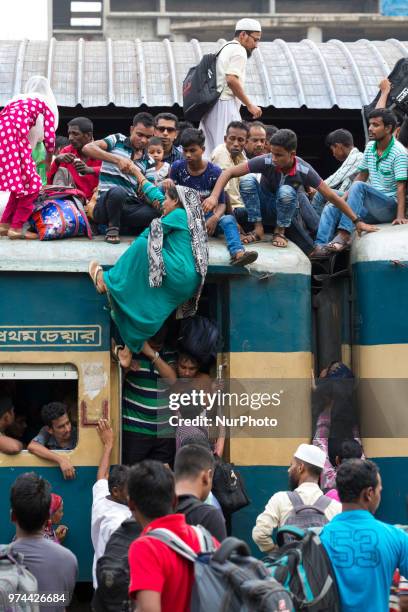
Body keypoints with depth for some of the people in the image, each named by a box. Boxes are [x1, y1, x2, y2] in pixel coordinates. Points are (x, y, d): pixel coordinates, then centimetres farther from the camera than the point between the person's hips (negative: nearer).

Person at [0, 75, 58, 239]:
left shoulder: (16, 100, 35)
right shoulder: (45, 102, 18)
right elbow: (49, 134, 10)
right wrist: (50, 155, 29)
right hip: (14, 138, -6)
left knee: (19, 184, 18)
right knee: (31, 185, 3)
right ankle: (16, 228, -4)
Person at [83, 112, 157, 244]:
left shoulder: (147, 161, 17)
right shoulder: (117, 141, 5)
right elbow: (87, 148, -10)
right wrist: (117, 159, -20)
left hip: (130, 205, 4)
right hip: (106, 201, -3)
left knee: (156, 212, -28)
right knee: (117, 191, -40)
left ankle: (119, 226, -5)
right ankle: (112, 228, -13)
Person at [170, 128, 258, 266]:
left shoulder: (214, 171, -3)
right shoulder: (177, 167, -1)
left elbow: (221, 203, -4)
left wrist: (215, 218, -26)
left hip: (207, 216, 0)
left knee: (228, 220, -31)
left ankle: (238, 253, -58)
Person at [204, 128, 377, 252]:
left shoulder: (304, 170, -23)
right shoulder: (266, 162, -25)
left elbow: (332, 197, -18)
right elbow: (229, 173, -23)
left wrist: (357, 221, -16)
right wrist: (214, 197, -38)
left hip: (286, 210, 0)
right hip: (264, 208, 0)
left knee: (286, 191, -34)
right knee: (247, 183, -29)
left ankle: (280, 232, -13)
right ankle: (258, 227, -18)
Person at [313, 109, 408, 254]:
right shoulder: (370, 147, 9)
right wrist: (345, 197, 9)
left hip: (390, 207, -8)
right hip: (372, 207, 8)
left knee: (358, 187, -31)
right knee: (331, 209, -11)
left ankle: (344, 236, -38)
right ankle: (319, 247, -30)